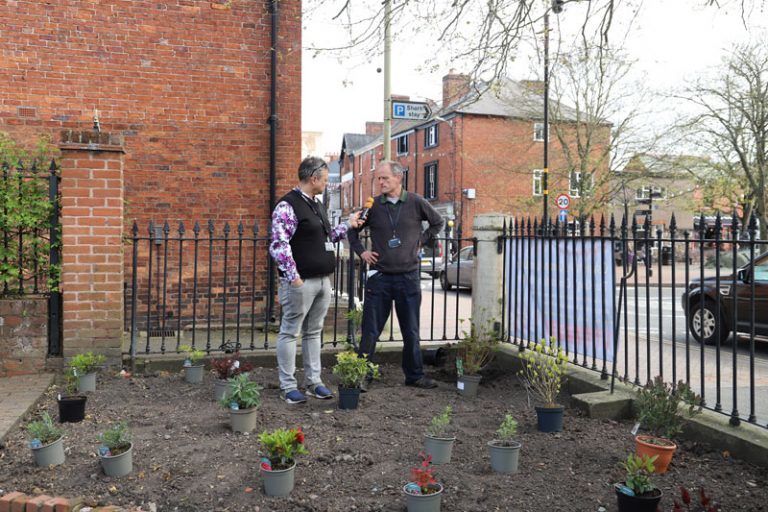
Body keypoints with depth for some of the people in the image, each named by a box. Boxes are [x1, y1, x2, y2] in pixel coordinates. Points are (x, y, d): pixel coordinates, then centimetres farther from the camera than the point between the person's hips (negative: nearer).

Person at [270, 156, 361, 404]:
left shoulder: (317, 205, 16)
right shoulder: (287, 206, -13)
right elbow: (278, 245, -18)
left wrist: (348, 224, 21)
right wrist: (293, 277, -19)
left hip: (323, 281, 9)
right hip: (301, 282, -9)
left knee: (313, 332, 15)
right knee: (290, 333, 2)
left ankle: (314, 382, 23)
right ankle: (288, 386, 11)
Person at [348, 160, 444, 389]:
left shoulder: (416, 203, -1)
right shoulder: (372, 206, 0)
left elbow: (437, 222, 14)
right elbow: (352, 229, 14)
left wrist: (422, 240, 4)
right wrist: (361, 251, 3)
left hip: (409, 276, 0)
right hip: (379, 275, 0)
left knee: (411, 331, 10)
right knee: (370, 331, 4)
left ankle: (414, 375, 23)